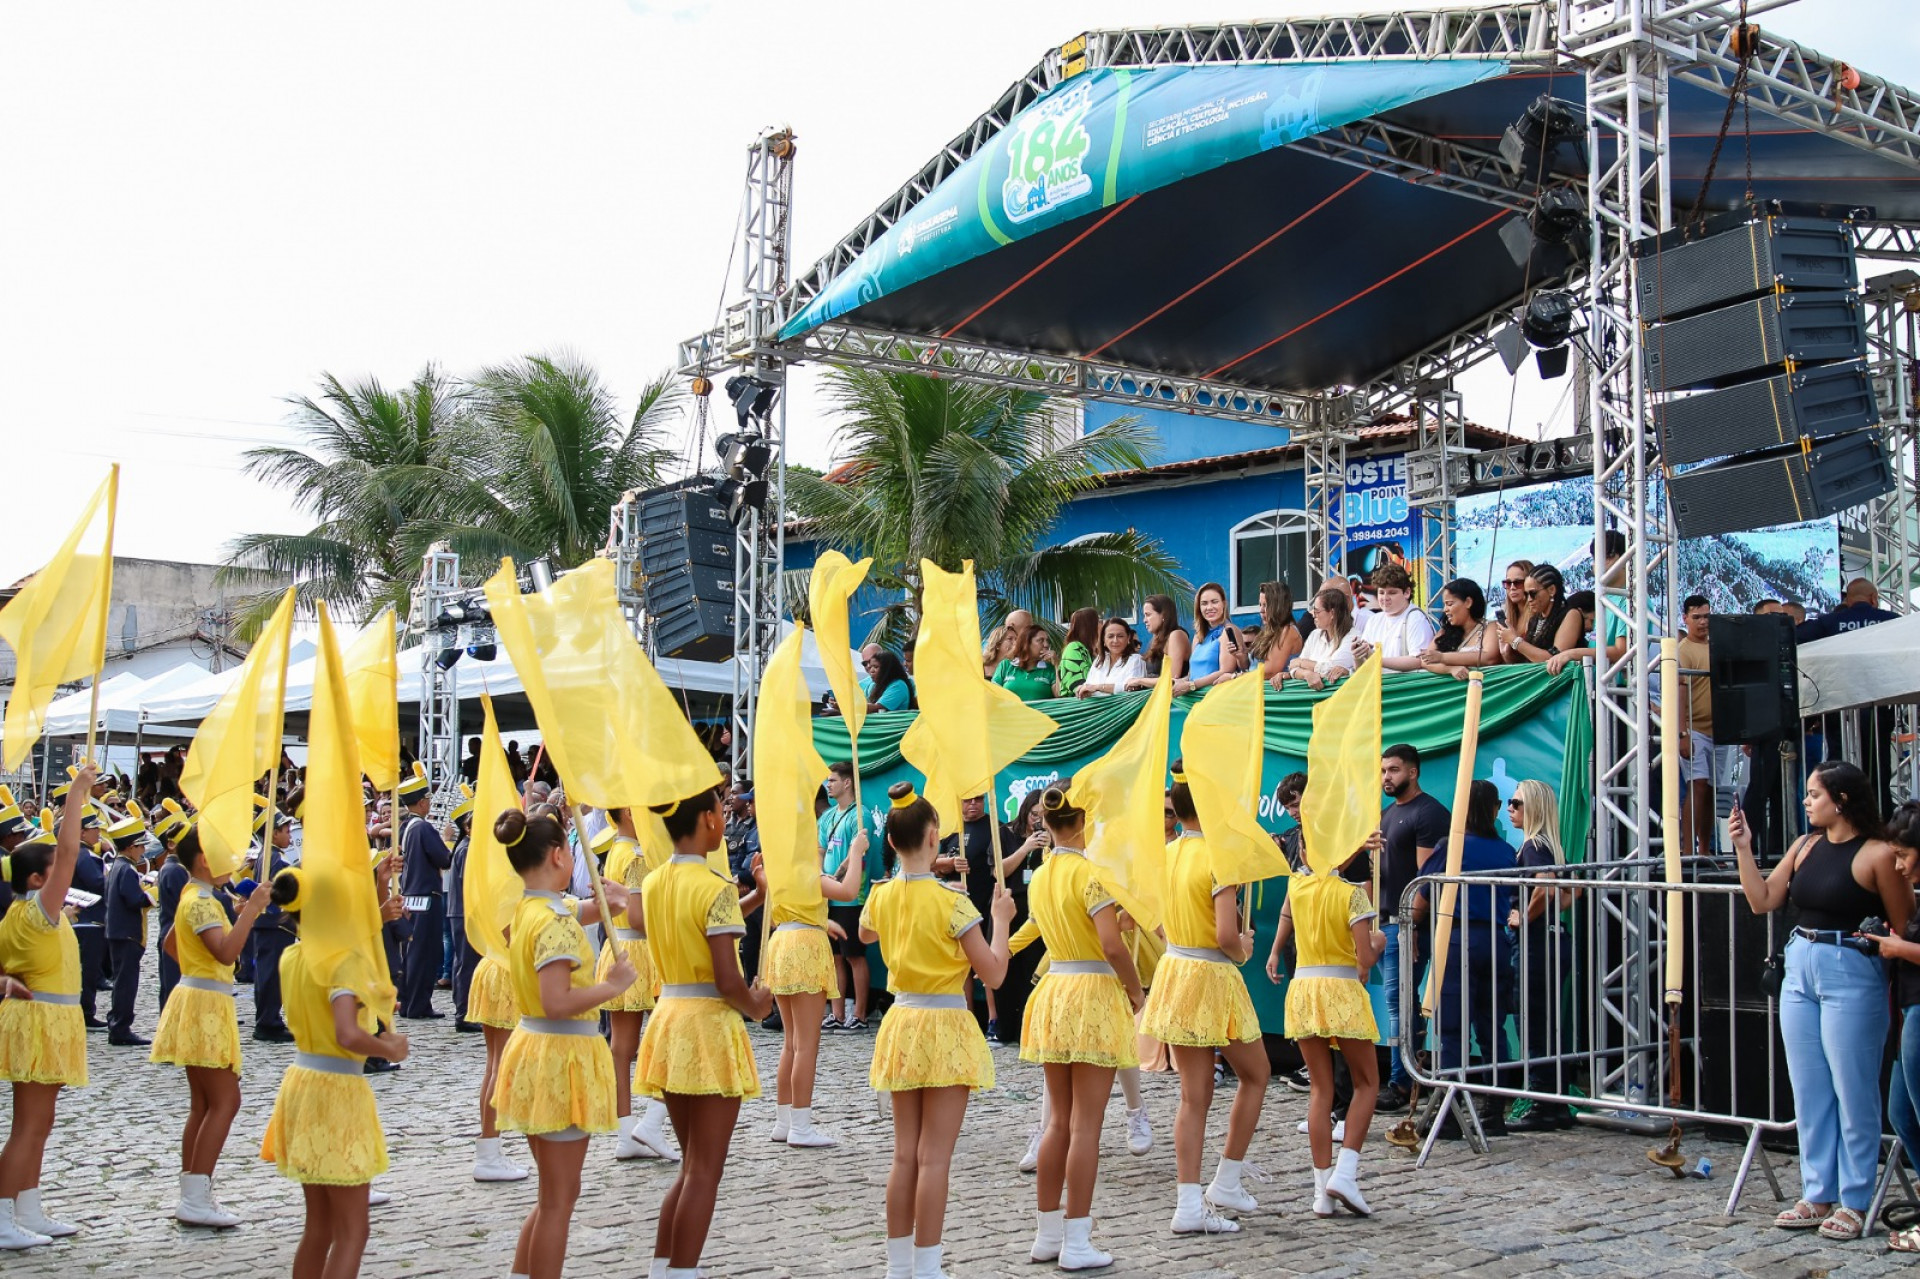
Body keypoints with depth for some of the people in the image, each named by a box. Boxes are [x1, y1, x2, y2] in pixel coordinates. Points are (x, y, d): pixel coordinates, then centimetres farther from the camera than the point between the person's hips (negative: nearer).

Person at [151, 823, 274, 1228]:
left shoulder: (196, 898, 14)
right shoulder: (201, 902, -17)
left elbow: (169, 942, 29)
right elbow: (226, 951, -31)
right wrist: (250, 910, -27)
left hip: (200, 1004, 11)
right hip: (205, 1007, -11)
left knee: (204, 1104, 12)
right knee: (225, 1101, -9)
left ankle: (193, 1195, 14)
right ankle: (195, 1200, -10)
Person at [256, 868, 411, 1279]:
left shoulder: (291, 957, 5)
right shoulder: (347, 962, -20)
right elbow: (348, 1035, -32)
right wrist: (390, 1048, -14)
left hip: (302, 1082, 8)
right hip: (338, 1091, -8)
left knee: (319, 1225, 19)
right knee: (351, 1233, 1)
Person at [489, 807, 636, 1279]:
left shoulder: (525, 911, 6)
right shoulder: (557, 922, -21)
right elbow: (557, 1003, -29)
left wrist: (594, 907, 18)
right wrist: (614, 984, -19)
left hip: (532, 1048, 10)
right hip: (562, 1057, -10)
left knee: (555, 1194, 21)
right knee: (558, 1200, 1)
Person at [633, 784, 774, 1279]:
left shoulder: (652, 883, 7)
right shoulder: (716, 888, -16)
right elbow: (728, 981, -19)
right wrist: (757, 1007, -2)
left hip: (668, 1018, 8)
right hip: (710, 1024, -8)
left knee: (692, 1165, 19)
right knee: (705, 1171, 2)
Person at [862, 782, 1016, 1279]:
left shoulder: (880, 897, 1)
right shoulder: (951, 902, -16)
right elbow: (993, 974, -14)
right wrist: (1000, 919, 0)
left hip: (901, 1024, 6)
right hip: (945, 1029, -6)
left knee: (905, 1155, 12)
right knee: (935, 1158, -2)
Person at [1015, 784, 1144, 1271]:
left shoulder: (1038, 878, 9)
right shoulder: (1090, 872, -14)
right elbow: (1112, 945, -21)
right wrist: (1136, 991, -6)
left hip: (1052, 992, 7)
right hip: (1094, 995, -7)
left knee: (1059, 1122, 14)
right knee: (1085, 1126, -2)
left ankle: (1047, 1234, 20)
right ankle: (1076, 1243, 2)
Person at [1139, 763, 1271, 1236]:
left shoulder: (1164, 856, 5)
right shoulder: (1220, 859, -18)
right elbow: (1226, 935, -24)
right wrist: (1243, 948, -4)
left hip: (1174, 971, 7)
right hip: (1213, 979, -6)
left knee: (1194, 1095, 10)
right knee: (1255, 1075, 16)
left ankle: (1189, 1205, 8)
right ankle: (1226, 1183, 18)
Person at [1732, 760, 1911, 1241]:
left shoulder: (1877, 854, -11)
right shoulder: (1805, 846, 9)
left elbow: (1904, 929, -9)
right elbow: (1763, 900, 9)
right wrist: (1743, 849, 2)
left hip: (1851, 975, -7)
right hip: (1799, 971, 7)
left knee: (1852, 1091, 0)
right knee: (1809, 1092, 11)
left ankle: (1854, 1202, 11)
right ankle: (1818, 1196, 20)